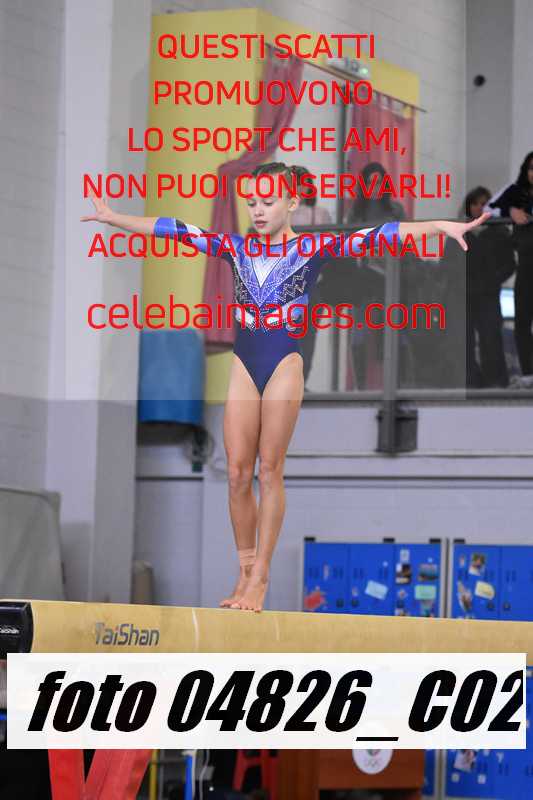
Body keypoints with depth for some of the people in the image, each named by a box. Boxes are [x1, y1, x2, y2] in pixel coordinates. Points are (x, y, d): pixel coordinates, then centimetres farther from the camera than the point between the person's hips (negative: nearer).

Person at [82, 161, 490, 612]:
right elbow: (176, 230, 15)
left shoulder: (311, 249, -1)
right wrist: (115, 219, 19)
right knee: (238, 473, 0)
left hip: (284, 366, -4)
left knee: (269, 470, -3)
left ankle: (261, 576, 2)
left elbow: (376, 234, -11)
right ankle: (245, 571, 8)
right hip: (244, 366, 4)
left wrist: (442, 226, -20)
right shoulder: (236, 248, 11)